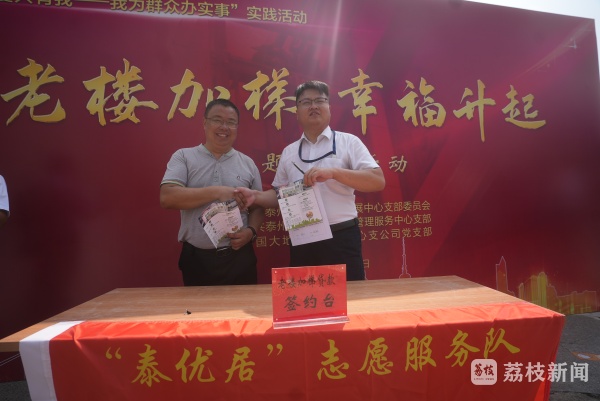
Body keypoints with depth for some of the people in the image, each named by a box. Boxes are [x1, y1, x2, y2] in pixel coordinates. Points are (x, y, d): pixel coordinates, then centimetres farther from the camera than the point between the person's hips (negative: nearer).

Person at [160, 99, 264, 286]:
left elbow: (258, 207, 10)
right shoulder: (183, 157, 2)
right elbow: (167, 198, -11)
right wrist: (216, 192, -18)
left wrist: (251, 231, -10)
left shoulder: (247, 163, 7)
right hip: (196, 258, -1)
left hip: (238, 257, 2)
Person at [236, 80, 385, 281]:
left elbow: (378, 181, -9)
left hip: (341, 239, -3)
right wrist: (255, 196, -1)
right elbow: (280, 193, 19)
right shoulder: (288, 152, 13)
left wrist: (334, 172, -21)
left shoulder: (348, 142, 0)